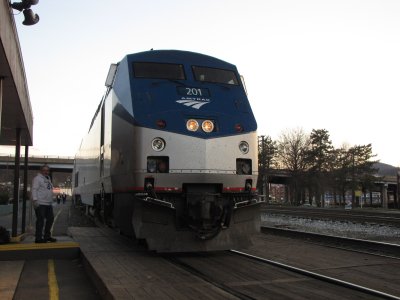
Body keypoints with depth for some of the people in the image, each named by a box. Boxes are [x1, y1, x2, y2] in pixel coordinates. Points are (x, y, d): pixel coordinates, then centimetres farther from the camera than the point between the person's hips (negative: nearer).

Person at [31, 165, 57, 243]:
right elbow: (34, 189, -14)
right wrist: (35, 200, -23)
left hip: (48, 204, 9)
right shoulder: (38, 178, -5)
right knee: (40, 220, -8)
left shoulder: (48, 179, 21)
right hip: (40, 204, -9)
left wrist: (51, 201, 21)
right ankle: (38, 238, -3)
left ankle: (47, 236, 24)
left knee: (50, 219, 13)